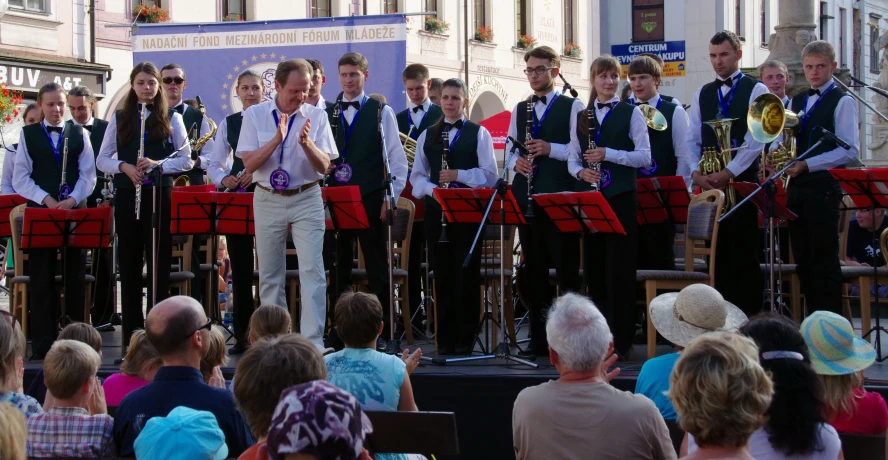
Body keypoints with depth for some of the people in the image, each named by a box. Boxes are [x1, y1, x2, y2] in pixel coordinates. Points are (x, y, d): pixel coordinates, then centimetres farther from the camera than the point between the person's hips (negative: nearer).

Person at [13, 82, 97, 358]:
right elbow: (20, 178, 1)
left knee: (75, 275, 3)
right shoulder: (28, 134, 7)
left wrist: (72, 199, -12)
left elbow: (88, 175, 4)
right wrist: (45, 199, -12)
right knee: (41, 277, 0)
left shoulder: (79, 135, 9)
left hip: (74, 211, 1)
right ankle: (42, 341, 4)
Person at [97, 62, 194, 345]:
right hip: (127, 195, 1)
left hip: (160, 195, -1)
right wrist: (123, 166, -12)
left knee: (159, 261, -1)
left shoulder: (171, 119, 7)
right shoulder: (119, 119, 10)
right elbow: (102, 160, 8)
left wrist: (157, 164, -13)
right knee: (129, 261, 3)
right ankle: (132, 331, 9)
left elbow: (186, 159, 3)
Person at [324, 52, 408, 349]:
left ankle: (381, 332, 6)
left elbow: (397, 159, 0)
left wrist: (390, 198, -6)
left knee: (377, 269, 1)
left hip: (370, 200, -3)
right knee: (338, 268, 6)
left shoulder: (382, 112, 3)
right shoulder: (326, 114, 11)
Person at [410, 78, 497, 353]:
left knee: (466, 274, -2)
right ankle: (445, 338, 9)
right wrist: (431, 189, -9)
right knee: (442, 274, 3)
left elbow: (489, 175, -3)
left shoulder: (478, 133, 4)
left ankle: (465, 338, 4)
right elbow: (417, 175, 11)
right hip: (436, 209, 3)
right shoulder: (427, 136, 14)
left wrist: (459, 175, -16)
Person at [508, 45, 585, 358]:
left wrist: (551, 149, -19)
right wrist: (516, 162, -3)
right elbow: (509, 149, 18)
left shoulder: (572, 107, 1)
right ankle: (539, 338, 13)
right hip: (527, 199, 5)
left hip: (560, 197, -5)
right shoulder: (520, 109, 17)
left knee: (566, 268, -4)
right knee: (534, 269, 7)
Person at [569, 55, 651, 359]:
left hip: (621, 197, -4)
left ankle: (621, 342, 0)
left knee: (619, 269, -5)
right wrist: (581, 171, -10)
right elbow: (572, 159, 12)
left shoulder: (631, 113, 2)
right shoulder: (580, 117, 13)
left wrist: (608, 154, -16)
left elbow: (644, 157, -5)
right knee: (594, 267, 6)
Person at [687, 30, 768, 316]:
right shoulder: (702, 94, 15)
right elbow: (693, 140, 9)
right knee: (720, 249, 5)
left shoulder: (756, 91, 0)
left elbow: (756, 139, -10)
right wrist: (696, 172, -8)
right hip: (710, 183, 4)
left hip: (742, 181, -4)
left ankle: (750, 316, 1)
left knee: (744, 250, -4)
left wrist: (728, 173, -18)